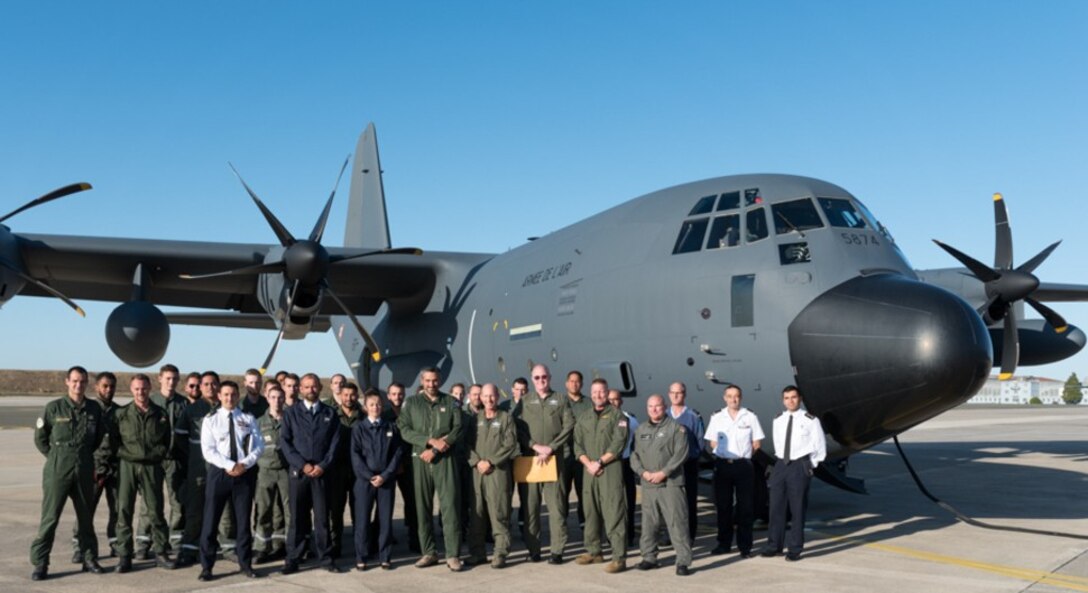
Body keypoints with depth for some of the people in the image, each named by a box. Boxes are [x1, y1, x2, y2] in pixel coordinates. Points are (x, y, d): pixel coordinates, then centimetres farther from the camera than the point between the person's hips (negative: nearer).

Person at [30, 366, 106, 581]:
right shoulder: (54, 408, -4)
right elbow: (40, 437, 5)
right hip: (57, 469, -3)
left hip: (85, 470, 3)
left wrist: (85, 456, 12)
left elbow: (99, 437, 16)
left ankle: (89, 558, 20)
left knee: (86, 516, 11)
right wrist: (55, 456, 4)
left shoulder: (94, 408, 3)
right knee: (50, 517, -4)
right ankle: (40, 563, 2)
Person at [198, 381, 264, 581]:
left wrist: (244, 464, -14)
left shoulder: (249, 419, 6)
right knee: (210, 520, 0)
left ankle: (245, 563, 21)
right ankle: (206, 566, 10)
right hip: (219, 472, -1)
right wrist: (229, 465, -17)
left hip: (245, 473, 1)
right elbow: (208, 450, -7)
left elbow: (258, 445, 1)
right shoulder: (210, 420, 1)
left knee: (244, 519, 10)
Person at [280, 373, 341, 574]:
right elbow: (285, 442, 1)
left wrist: (323, 465, -8)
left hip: (322, 472, 1)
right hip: (298, 471, 0)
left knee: (322, 517, 2)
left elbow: (335, 442, 4)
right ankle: (293, 559, 8)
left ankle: (326, 558, 9)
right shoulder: (291, 413, 7)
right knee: (297, 517, 2)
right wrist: (302, 465, -9)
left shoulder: (330, 413, 10)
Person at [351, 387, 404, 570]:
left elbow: (398, 453, 2)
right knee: (362, 520, 1)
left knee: (386, 519, 3)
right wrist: (369, 476, -11)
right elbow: (355, 455, -3)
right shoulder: (358, 427, 3)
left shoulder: (391, 428, 8)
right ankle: (361, 558, 8)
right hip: (364, 479, -1)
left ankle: (385, 557, 11)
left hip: (386, 479, 1)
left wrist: (385, 475, -8)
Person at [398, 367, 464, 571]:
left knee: (450, 505, -7)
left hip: (445, 460, -1)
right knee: (423, 507, 4)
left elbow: (458, 430, 0)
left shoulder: (450, 402, 10)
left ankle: (453, 554, -5)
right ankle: (429, 553, 12)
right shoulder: (411, 403, 11)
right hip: (420, 460, 2)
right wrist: (431, 440, -12)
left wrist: (435, 450, -10)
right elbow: (405, 430, 1)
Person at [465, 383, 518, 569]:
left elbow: (510, 445, -4)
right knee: (477, 513, 6)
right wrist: (477, 462, -7)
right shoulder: (475, 419, 14)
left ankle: (500, 554, -2)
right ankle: (477, 552, 14)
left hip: (498, 471, -3)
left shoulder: (506, 418, 4)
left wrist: (491, 461, -10)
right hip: (477, 471, 4)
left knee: (498, 513, -6)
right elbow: (467, 443, 8)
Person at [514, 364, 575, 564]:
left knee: (556, 504, -4)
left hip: (555, 459, -1)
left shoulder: (561, 401, 11)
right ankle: (533, 549, 9)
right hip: (529, 459, 2)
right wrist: (536, 446, -9)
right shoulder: (524, 402, 14)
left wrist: (550, 449, -9)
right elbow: (517, 428, 4)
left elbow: (568, 427, 1)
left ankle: (557, 550, -1)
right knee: (530, 505, 2)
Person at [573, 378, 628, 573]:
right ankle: (593, 552, 22)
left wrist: (599, 462, -13)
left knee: (613, 513, -9)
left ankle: (619, 557, -9)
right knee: (591, 512, 11)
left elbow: (618, 444, -9)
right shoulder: (583, 418, 16)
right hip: (588, 470, 5)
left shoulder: (617, 416, 1)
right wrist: (588, 463, -6)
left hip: (610, 469, -5)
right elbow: (578, 445, 10)